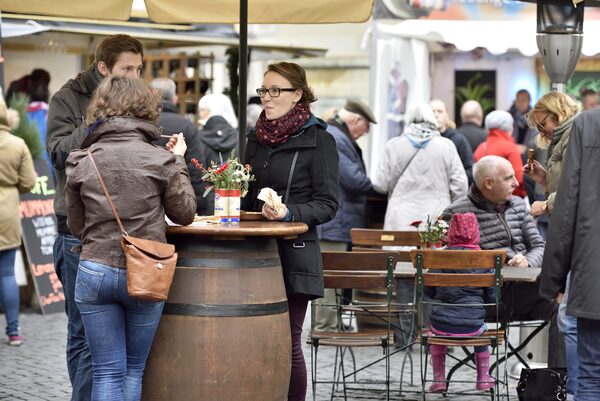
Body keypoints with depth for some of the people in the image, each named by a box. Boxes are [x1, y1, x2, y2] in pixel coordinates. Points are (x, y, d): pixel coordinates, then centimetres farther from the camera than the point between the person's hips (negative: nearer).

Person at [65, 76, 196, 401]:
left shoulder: (80, 162, -1)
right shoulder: (161, 160, -7)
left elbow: (76, 226, 7)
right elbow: (185, 214, 5)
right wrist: (179, 162, 14)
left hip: (93, 273, 1)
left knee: (107, 372, 5)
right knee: (134, 369, 14)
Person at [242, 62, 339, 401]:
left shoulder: (318, 140, -5)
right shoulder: (258, 138, 15)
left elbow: (328, 204, -7)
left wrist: (290, 213, -22)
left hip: (294, 253, -6)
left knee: (287, 340, -5)